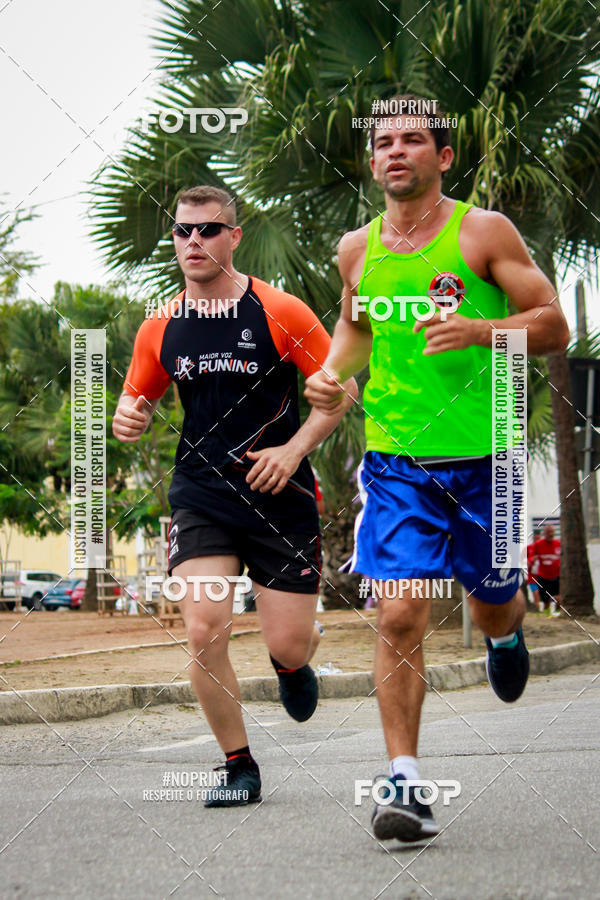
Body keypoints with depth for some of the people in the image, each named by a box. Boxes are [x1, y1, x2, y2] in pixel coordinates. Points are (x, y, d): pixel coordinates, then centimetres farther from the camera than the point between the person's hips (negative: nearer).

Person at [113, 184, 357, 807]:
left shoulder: (280, 312, -5)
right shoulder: (160, 329, 5)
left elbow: (340, 388, 0)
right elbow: (139, 400, 18)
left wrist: (293, 449, -13)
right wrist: (129, 419, -7)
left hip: (280, 496, -2)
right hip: (200, 495, 2)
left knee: (288, 645, -3)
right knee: (204, 629, -16)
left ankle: (292, 667, 39)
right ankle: (239, 768, 2)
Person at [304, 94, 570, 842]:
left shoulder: (484, 232, -5)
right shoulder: (357, 248, 6)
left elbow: (554, 328, -6)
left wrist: (478, 331, -22)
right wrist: (332, 373, 6)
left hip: (484, 457, -1)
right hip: (395, 460, 1)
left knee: (491, 606, 14)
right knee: (398, 618, -12)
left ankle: (505, 633, 53)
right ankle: (403, 780, -9)